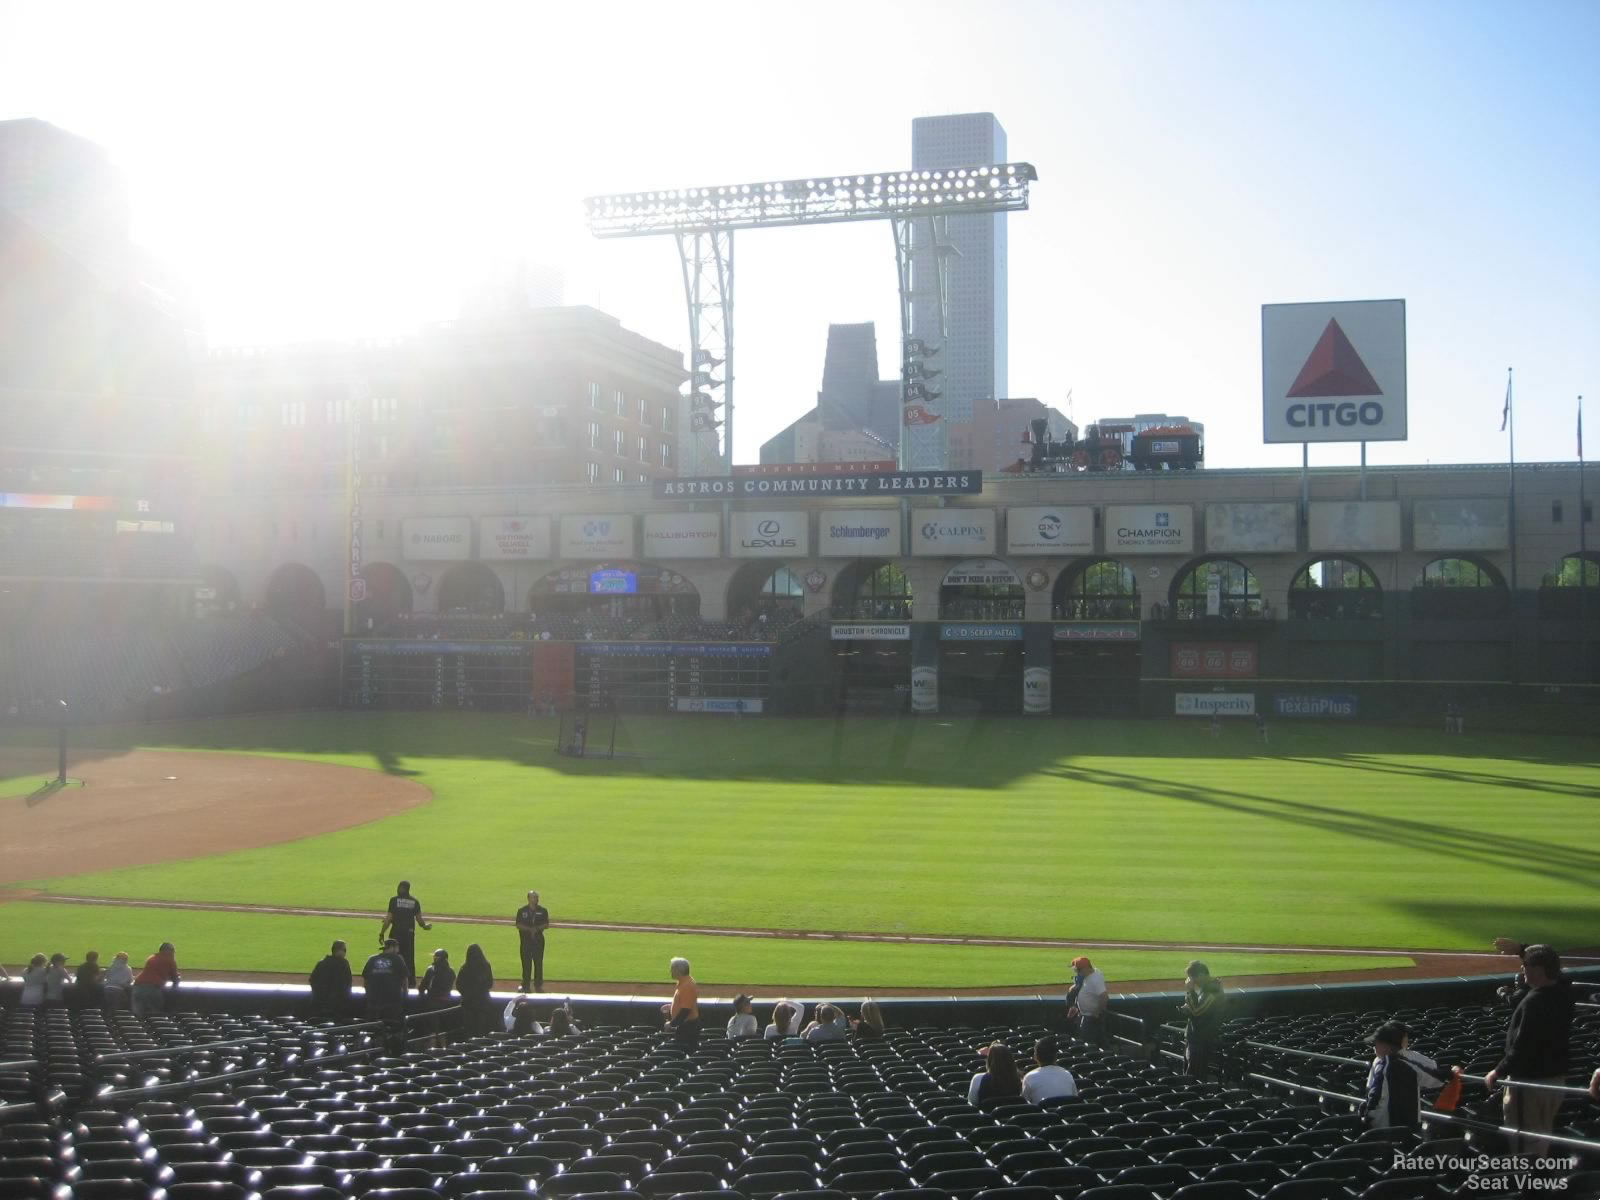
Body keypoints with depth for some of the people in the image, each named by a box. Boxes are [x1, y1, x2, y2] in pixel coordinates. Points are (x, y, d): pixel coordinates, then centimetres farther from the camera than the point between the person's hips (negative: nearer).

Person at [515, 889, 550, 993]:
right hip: (526, 939, -1)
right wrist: (529, 929, -17)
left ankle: (538, 985, 11)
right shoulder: (522, 911, 0)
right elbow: (518, 925, -3)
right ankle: (525, 985, 8)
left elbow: (546, 925, 3)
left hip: (539, 939, 1)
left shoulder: (543, 910, 3)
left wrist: (537, 928, -14)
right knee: (526, 962, 0)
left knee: (538, 962, 3)